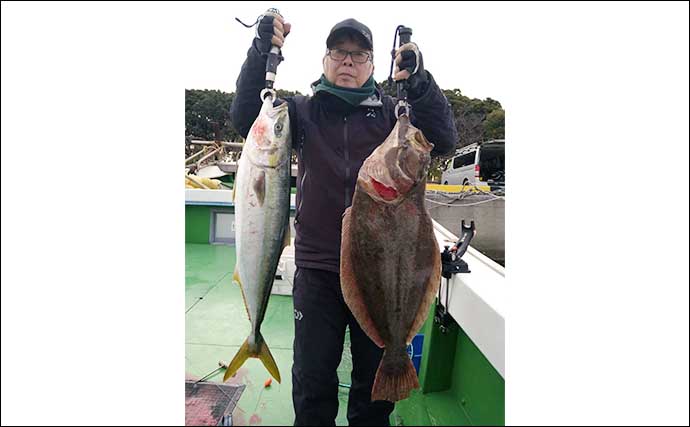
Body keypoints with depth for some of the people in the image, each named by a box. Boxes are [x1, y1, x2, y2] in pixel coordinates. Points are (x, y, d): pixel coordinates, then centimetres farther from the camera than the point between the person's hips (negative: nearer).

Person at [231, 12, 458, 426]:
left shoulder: (391, 112, 4)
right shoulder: (304, 110, 5)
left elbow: (444, 140, -8)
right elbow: (245, 118, -7)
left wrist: (418, 80, -21)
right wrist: (262, 52, -16)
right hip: (317, 268, 0)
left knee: (377, 378, 17)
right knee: (312, 380, 15)